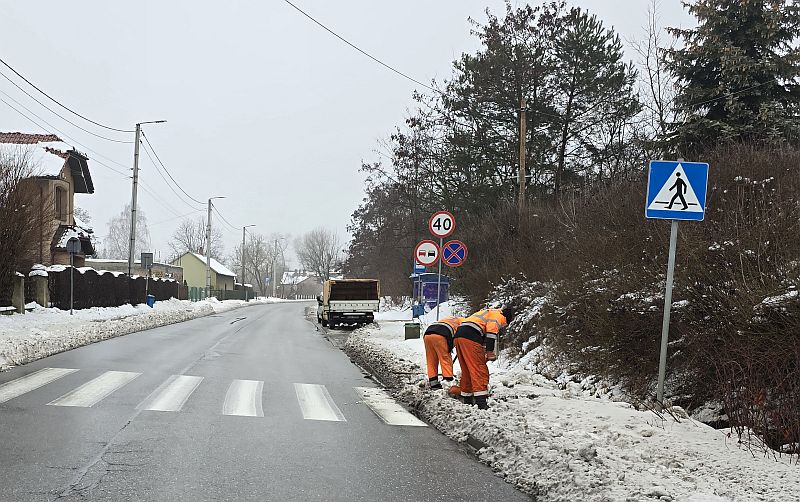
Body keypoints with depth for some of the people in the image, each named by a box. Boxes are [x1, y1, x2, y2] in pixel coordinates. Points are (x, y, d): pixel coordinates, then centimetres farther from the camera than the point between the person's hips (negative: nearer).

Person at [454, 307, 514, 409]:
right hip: (470, 338, -9)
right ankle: (481, 401, -15)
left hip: (458, 335, 9)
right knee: (480, 370, -8)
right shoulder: (498, 316, 7)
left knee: (467, 371, 17)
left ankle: (467, 399, 22)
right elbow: (491, 333, -9)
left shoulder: (487, 313, 36)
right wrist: (490, 353, -10)